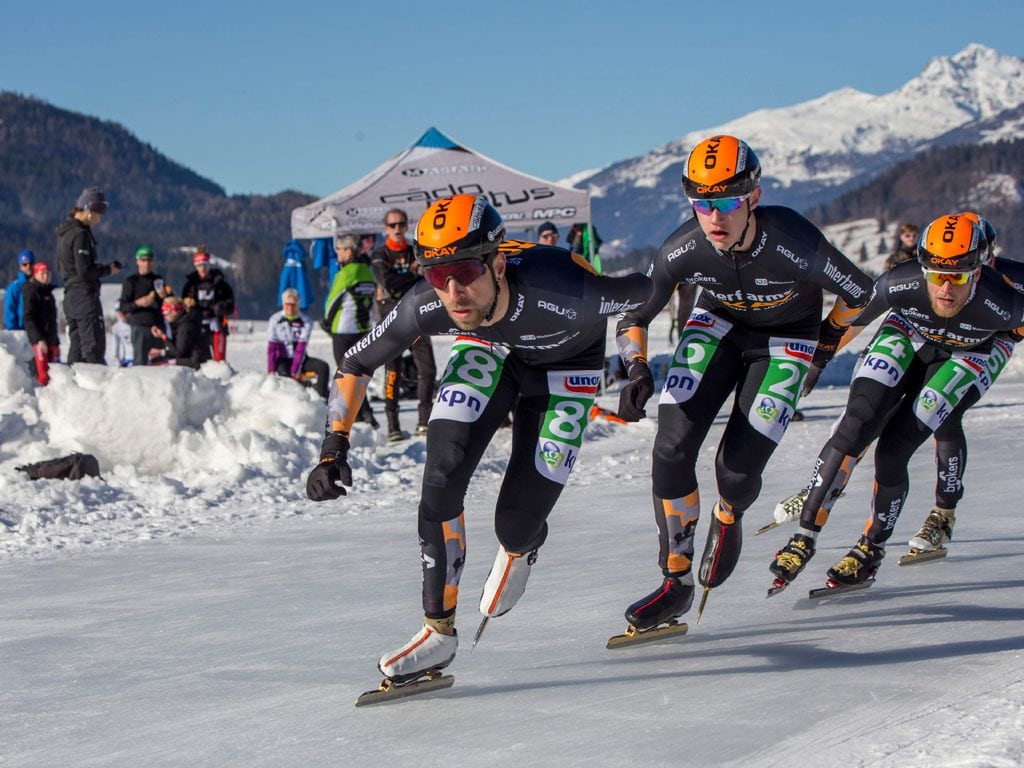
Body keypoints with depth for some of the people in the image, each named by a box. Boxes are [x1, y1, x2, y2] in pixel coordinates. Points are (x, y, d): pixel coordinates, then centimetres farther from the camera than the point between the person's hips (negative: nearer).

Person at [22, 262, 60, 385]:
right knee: (43, 374, -14)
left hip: (51, 338, 8)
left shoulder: (49, 294, 19)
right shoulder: (32, 293, -5)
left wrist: (56, 343, 22)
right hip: (39, 339, -8)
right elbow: (28, 318, -13)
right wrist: (39, 339, -22)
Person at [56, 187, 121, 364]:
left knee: (77, 346, 12)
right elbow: (84, 271, -21)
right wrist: (107, 270, -6)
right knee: (94, 345, -10)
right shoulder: (81, 234, -16)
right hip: (85, 294, -9)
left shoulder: (64, 232, 14)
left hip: (69, 295, 9)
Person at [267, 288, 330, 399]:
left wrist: (295, 370, -22)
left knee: (323, 366, -22)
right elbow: (272, 348, -7)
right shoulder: (275, 320, -4)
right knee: (284, 373, -35)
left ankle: (322, 398, -27)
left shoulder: (305, 321, -5)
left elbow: (301, 348, -13)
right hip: (283, 360, -2)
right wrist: (271, 370, -18)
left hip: (300, 359, 2)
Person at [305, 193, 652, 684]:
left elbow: (641, 292, -22)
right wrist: (333, 450, -27)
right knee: (442, 474, -17)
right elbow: (354, 366, -17)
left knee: (517, 522, -7)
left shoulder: (562, 294, -43)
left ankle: (518, 552, 32)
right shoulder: (426, 306, -34)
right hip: (488, 347, 2)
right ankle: (440, 630, -1)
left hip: (566, 360, -2)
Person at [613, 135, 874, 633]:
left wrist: (830, 335, 3)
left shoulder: (793, 244, -35)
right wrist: (637, 371, -27)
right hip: (718, 325, 2)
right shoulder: (682, 250, -27)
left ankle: (728, 518, 27)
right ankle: (676, 582, 3)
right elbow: (633, 314, -10)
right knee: (671, 450, -15)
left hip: (784, 342, -2)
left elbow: (857, 291, -14)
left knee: (737, 470, -13)